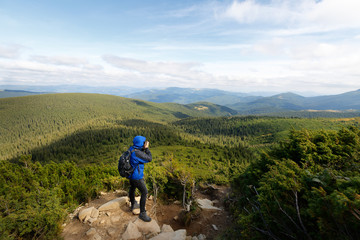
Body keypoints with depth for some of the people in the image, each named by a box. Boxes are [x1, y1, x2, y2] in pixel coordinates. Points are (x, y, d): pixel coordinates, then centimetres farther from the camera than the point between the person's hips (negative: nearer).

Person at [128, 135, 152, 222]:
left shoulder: (131, 148, -6)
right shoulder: (137, 153, -34)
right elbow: (149, 159, -23)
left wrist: (143, 148, -3)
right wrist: (146, 148, -18)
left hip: (131, 173, 10)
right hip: (137, 177, -10)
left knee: (132, 188, 27)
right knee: (144, 193, 1)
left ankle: (133, 205, 50)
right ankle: (142, 213, 13)